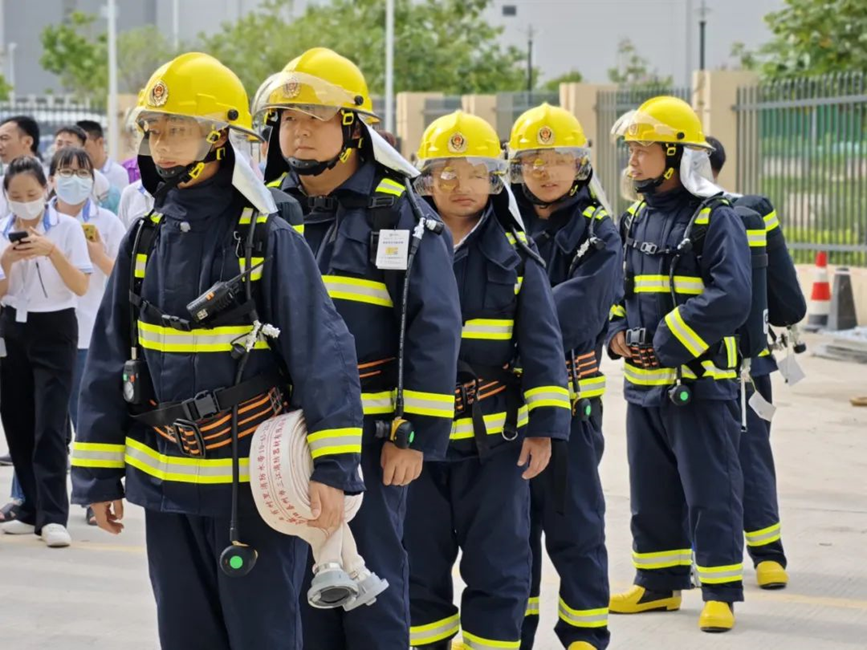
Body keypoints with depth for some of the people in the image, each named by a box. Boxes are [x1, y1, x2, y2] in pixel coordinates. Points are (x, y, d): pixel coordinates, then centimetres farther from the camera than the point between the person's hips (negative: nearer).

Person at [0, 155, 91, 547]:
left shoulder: (66, 228, -7)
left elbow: (82, 287, -12)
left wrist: (52, 251, -25)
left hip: (55, 330, -4)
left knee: (49, 425, -11)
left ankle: (52, 516, -12)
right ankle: (32, 509, 14)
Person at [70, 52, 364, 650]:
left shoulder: (270, 240, -11)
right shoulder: (146, 240, 6)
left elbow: (322, 356, -15)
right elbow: (109, 362, 10)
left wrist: (332, 467, -21)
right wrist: (100, 472, 8)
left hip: (254, 484, -5)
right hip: (167, 484, 6)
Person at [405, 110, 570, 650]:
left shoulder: (515, 255, 1)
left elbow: (541, 344, 0)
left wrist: (545, 424, -7)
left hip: (494, 439, -2)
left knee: (497, 566, 2)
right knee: (419, 564, 10)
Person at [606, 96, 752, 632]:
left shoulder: (715, 219, -11)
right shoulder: (636, 220, 13)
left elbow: (730, 299, -21)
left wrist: (667, 343, -20)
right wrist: (617, 332, 0)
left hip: (699, 382, -7)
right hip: (643, 383, 8)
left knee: (710, 493, -3)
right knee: (651, 492, 15)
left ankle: (721, 593, 5)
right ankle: (659, 584, 26)